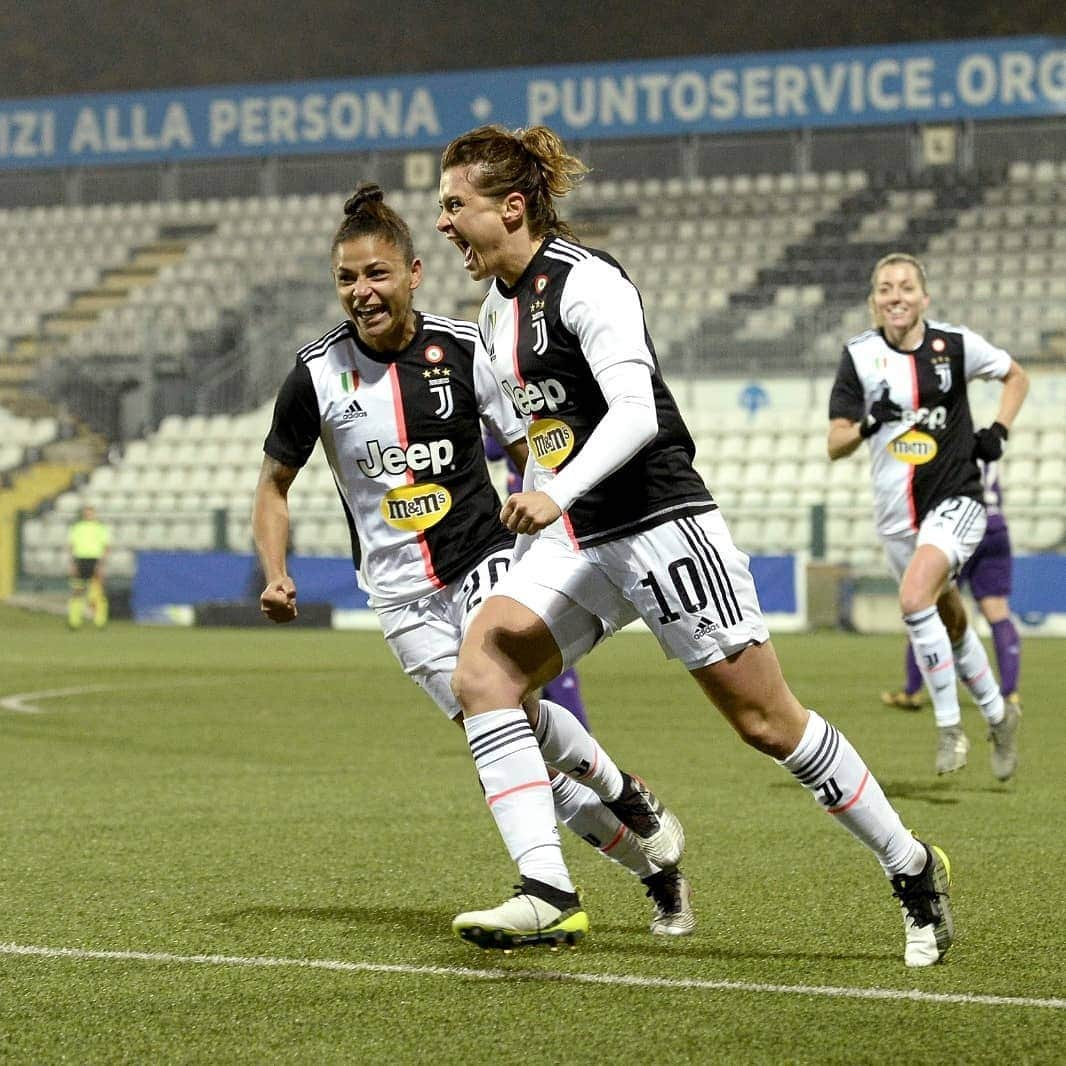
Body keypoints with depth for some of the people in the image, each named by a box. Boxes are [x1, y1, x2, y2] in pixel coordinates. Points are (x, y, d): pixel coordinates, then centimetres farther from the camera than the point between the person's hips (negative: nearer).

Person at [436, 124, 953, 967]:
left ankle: (912, 869, 15)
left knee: (766, 720, -3)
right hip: (578, 543, 8)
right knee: (481, 668, -15)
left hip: (660, 523, -8)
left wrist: (557, 495, -39)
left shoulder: (583, 281, -14)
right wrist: (537, 505, 30)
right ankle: (546, 886, -20)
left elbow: (636, 413, -26)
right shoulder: (498, 308, 13)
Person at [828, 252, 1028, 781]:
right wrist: (866, 426, -24)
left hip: (955, 501, -4)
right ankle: (999, 716, 38)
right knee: (950, 623, 15)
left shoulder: (956, 345, -6)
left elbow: (1016, 375, 13)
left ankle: (949, 726, -14)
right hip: (897, 514, 4)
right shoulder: (860, 355, -3)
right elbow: (835, 446, -4)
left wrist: (998, 431, -1)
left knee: (914, 598, -26)